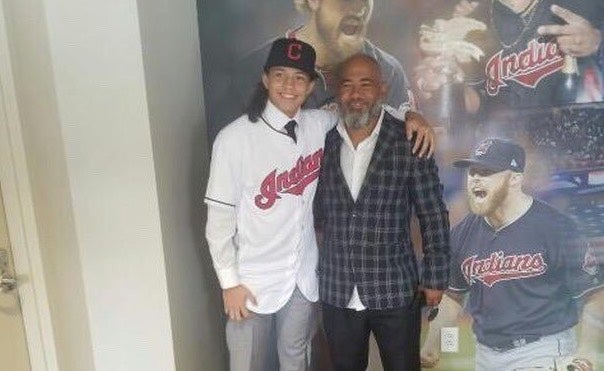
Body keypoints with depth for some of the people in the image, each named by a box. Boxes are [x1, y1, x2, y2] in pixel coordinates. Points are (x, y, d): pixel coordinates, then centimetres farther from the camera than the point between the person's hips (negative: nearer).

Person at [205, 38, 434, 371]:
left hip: (303, 276, 4)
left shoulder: (320, 125, -4)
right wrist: (230, 282, -9)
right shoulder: (235, 138, -15)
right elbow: (220, 217, -10)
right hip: (253, 280, -3)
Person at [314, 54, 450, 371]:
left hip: (395, 291, -2)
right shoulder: (322, 141, 0)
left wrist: (435, 277, -2)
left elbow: (433, 216, -4)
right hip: (336, 292, 3)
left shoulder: (410, 142, -9)